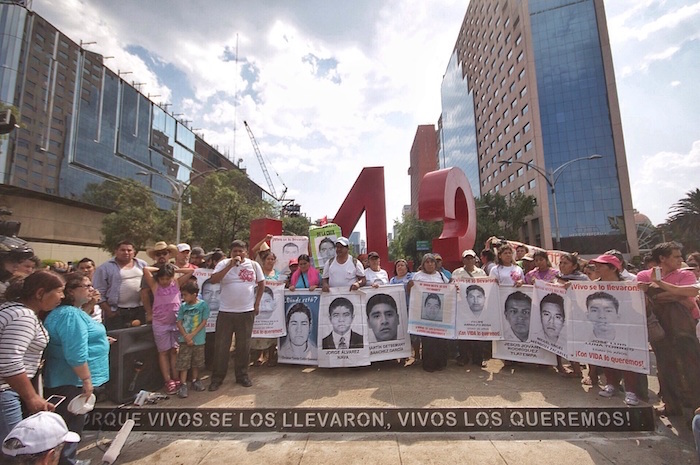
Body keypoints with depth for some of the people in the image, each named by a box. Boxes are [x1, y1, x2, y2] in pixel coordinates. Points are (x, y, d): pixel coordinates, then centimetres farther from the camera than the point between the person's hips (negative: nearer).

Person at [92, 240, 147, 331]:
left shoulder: (142, 265, 9)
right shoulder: (104, 268, -2)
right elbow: (99, 292, -4)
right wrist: (108, 310, -9)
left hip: (139, 310, 3)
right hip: (116, 312, -3)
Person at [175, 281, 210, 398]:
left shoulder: (203, 305, -8)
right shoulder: (183, 306, -1)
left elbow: (204, 322, -9)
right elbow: (179, 323, -1)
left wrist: (192, 335, -16)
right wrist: (186, 336, -12)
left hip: (198, 340, -1)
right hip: (184, 340, 1)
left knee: (197, 362, 14)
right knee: (183, 363, 0)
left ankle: (195, 381, 31)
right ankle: (183, 385, 9)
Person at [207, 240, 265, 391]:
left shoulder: (254, 265, 1)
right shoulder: (224, 263, -2)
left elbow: (261, 284, 9)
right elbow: (213, 280, -16)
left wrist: (257, 303, 5)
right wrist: (230, 265, -21)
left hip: (247, 312, 1)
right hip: (225, 312, -1)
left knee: (244, 346, 11)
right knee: (221, 346, 7)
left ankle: (242, 375, 27)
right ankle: (217, 377, 23)